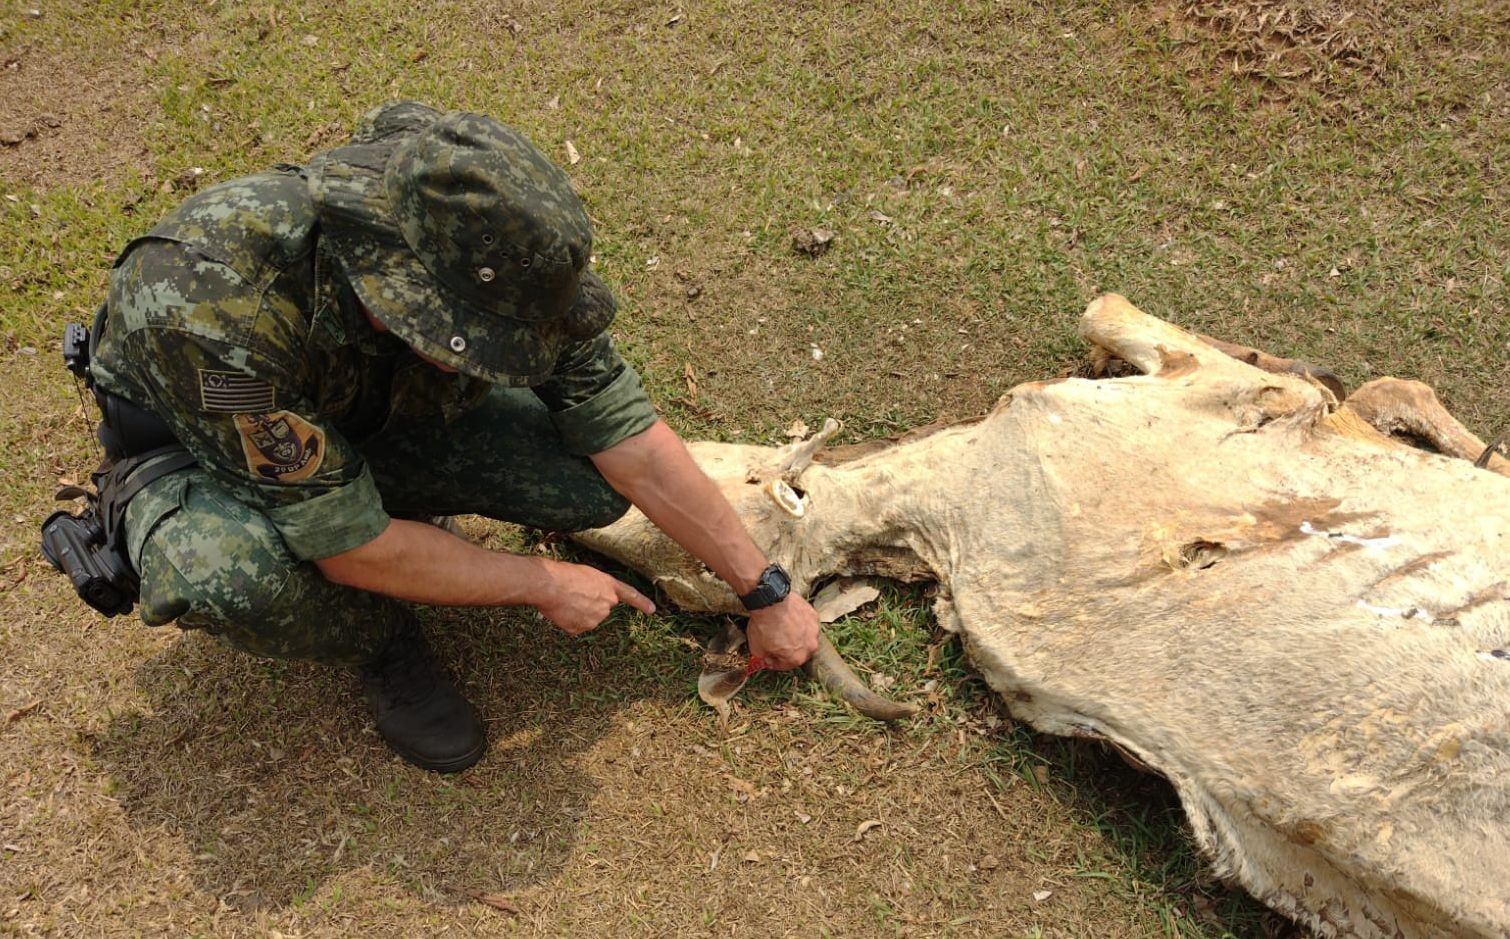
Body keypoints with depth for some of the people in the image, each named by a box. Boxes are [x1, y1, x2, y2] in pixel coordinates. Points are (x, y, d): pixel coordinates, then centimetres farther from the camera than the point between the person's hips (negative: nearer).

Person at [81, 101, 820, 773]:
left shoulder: (483, 264, -28)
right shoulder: (221, 310, -42)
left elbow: (634, 445, -18)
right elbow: (349, 547, -31)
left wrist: (765, 591, -11)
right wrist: (543, 585, -21)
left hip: (371, 417, 3)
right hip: (198, 445, -3)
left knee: (596, 478, -20)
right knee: (234, 572, -39)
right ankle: (383, 644, -3)